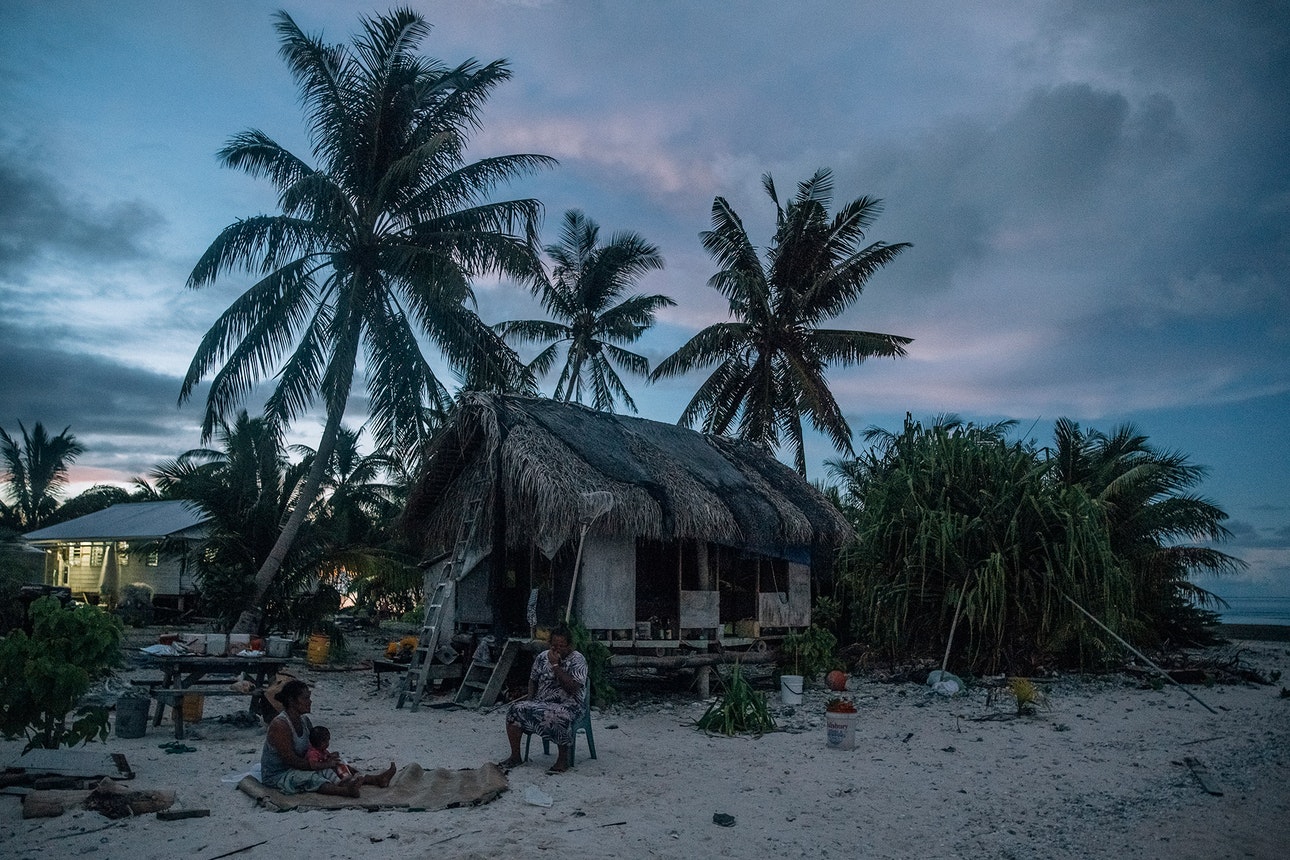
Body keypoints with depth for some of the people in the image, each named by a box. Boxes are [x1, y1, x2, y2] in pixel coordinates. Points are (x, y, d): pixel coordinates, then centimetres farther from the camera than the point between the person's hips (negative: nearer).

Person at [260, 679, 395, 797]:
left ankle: (376, 779, -19)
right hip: (276, 777, -9)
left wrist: (327, 757, -8)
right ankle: (346, 791, -59)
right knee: (311, 777, -34)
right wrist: (323, 764, -23)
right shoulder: (279, 725, -22)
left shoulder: (304, 721, 6)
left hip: (296, 769, 9)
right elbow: (292, 760, -26)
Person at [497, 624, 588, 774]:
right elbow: (533, 680, 22)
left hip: (568, 705, -6)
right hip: (541, 702, 6)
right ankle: (515, 756, -5)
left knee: (556, 718, -39)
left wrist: (555, 665, -21)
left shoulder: (578, 660, -8)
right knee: (515, 709, -17)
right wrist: (530, 697, 3)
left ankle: (563, 759, -19)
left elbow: (573, 687, -21)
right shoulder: (542, 657, 9)